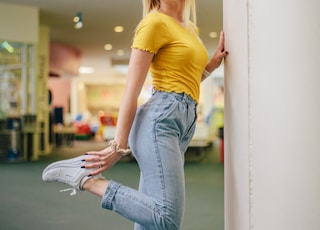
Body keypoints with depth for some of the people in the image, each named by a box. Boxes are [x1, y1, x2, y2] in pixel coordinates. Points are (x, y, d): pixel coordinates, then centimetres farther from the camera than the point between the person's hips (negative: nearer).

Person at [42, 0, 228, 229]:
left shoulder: (191, 29, 23)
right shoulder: (155, 22, -4)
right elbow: (132, 90, -9)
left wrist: (212, 64, 14)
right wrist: (119, 145, -12)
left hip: (181, 124, 9)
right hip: (160, 120, -9)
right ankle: (86, 175, -9)